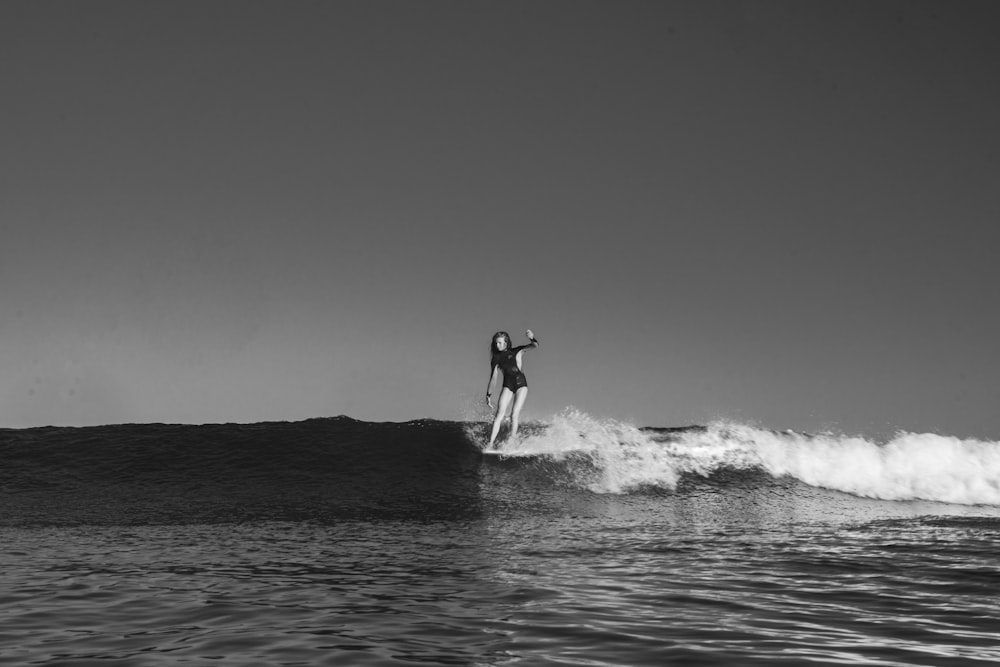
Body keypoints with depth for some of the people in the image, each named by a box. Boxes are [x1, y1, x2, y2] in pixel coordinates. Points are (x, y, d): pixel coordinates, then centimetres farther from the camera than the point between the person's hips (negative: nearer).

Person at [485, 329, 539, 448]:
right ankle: (491, 443, -18)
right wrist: (488, 395, 9)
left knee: (514, 415, -11)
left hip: (521, 384, -2)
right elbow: (493, 378, 14)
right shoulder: (496, 358, 12)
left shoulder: (517, 351, 6)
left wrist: (532, 338, -28)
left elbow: (534, 345, -5)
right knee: (499, 415, -12)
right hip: (507, 385, 2)